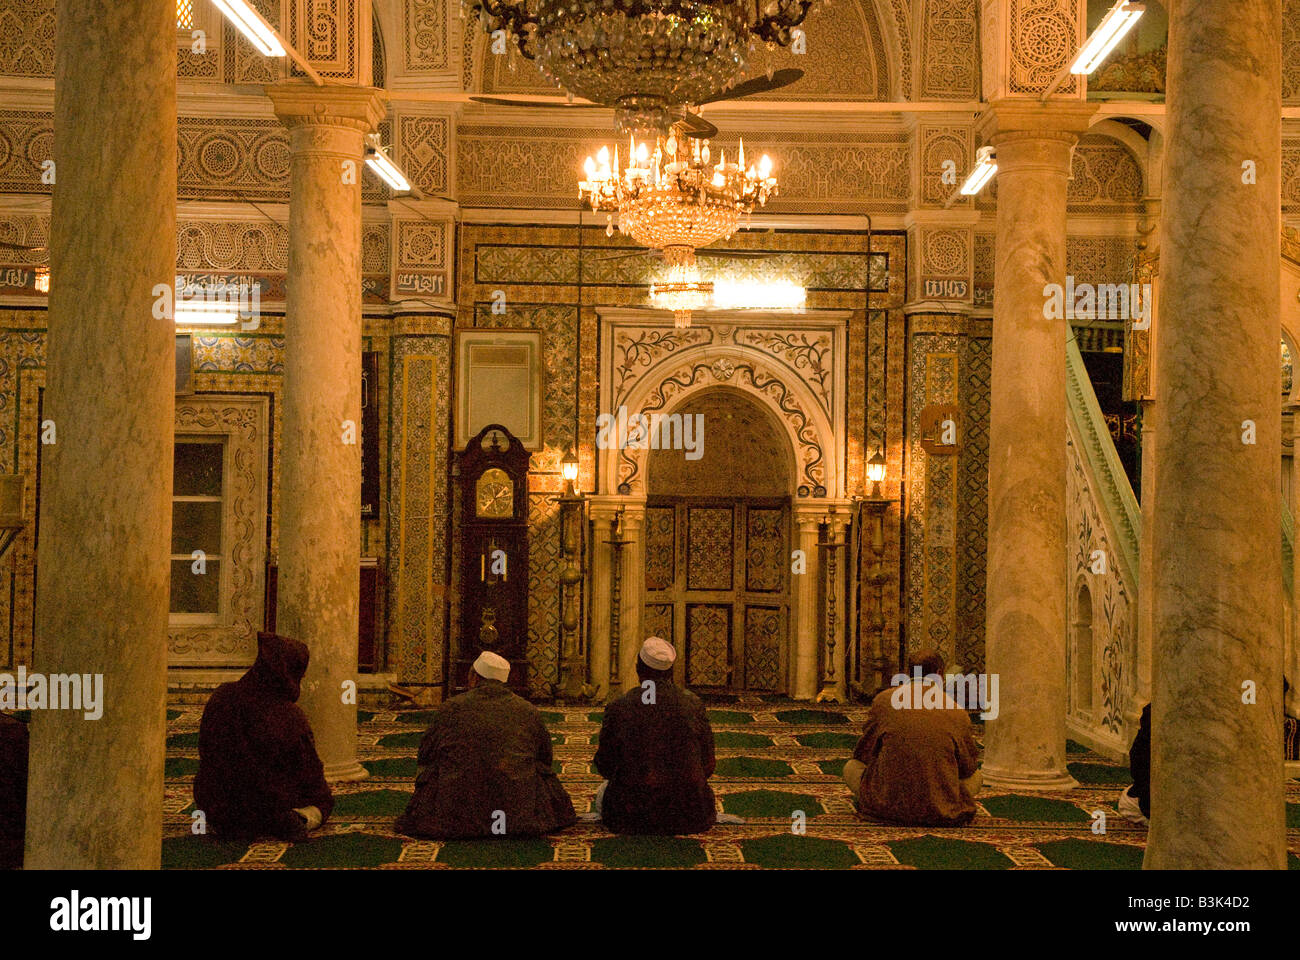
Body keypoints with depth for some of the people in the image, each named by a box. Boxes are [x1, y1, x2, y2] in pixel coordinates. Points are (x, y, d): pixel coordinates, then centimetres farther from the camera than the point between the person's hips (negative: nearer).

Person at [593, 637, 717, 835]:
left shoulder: (618, 708, -9)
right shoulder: (693, 704, -6)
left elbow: (605, 766, 1)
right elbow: (707, 765, 1)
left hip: (633, 813, -2)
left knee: (603, 793, 33)